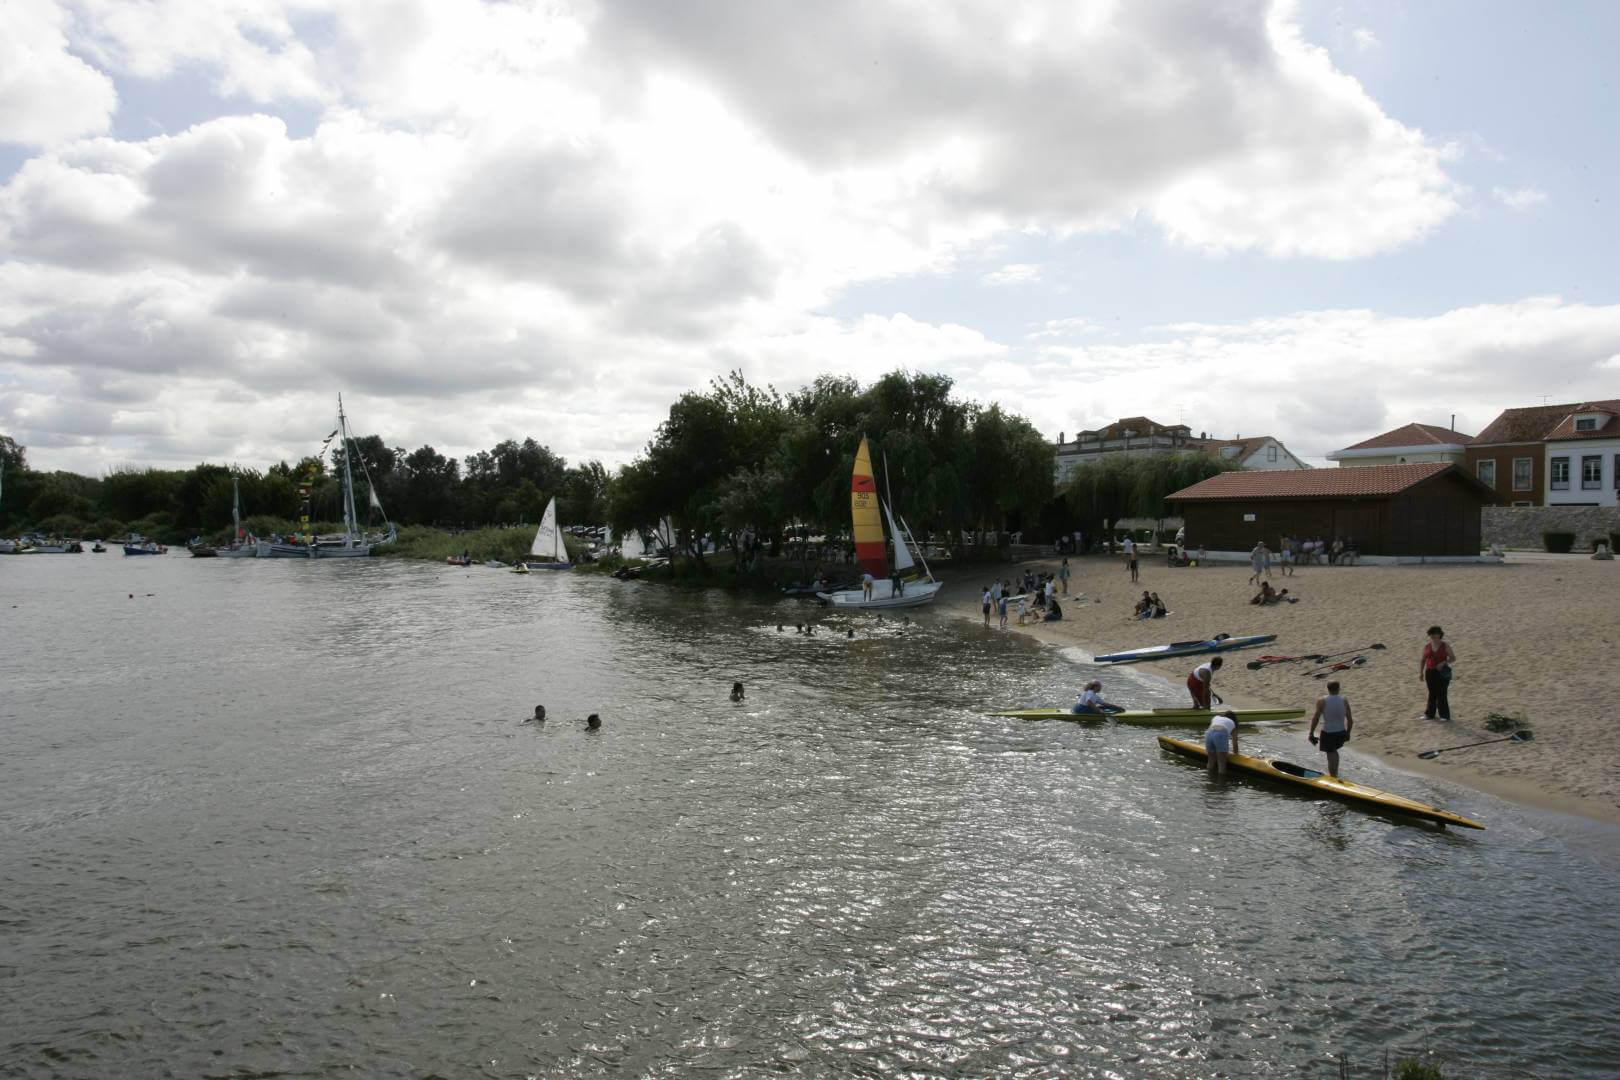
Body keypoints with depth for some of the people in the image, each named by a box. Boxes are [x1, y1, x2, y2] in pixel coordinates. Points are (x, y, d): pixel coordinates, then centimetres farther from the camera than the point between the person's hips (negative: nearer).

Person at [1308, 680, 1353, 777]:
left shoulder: (1322, 700, -10)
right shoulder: (1344, 700, -3)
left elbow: (1316, 718, -11)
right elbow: (1350, 719, -1)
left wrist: (1311, 733, -4)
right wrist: (1348, 733, 13)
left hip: (1328, 733, -3)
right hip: (1341, 732, 3)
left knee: (1331, 756, 7)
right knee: (1334, 751, 27)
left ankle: (1333, 778, 13)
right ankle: (1335, 774, 29)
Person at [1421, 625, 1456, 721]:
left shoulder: (1445, 645, -4)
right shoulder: (1427, 647, 5)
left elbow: (1453, 658, -3)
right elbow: (1423, 661, 8)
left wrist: (1443, 663, -19)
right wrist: (1421, 673, -1)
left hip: (1442, 673, -3)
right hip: (1430, 673, 3)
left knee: (1441, 694, -5)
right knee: (1432, 694, 10)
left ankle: (1445, 716, 4)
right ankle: (1430, 714, 19)